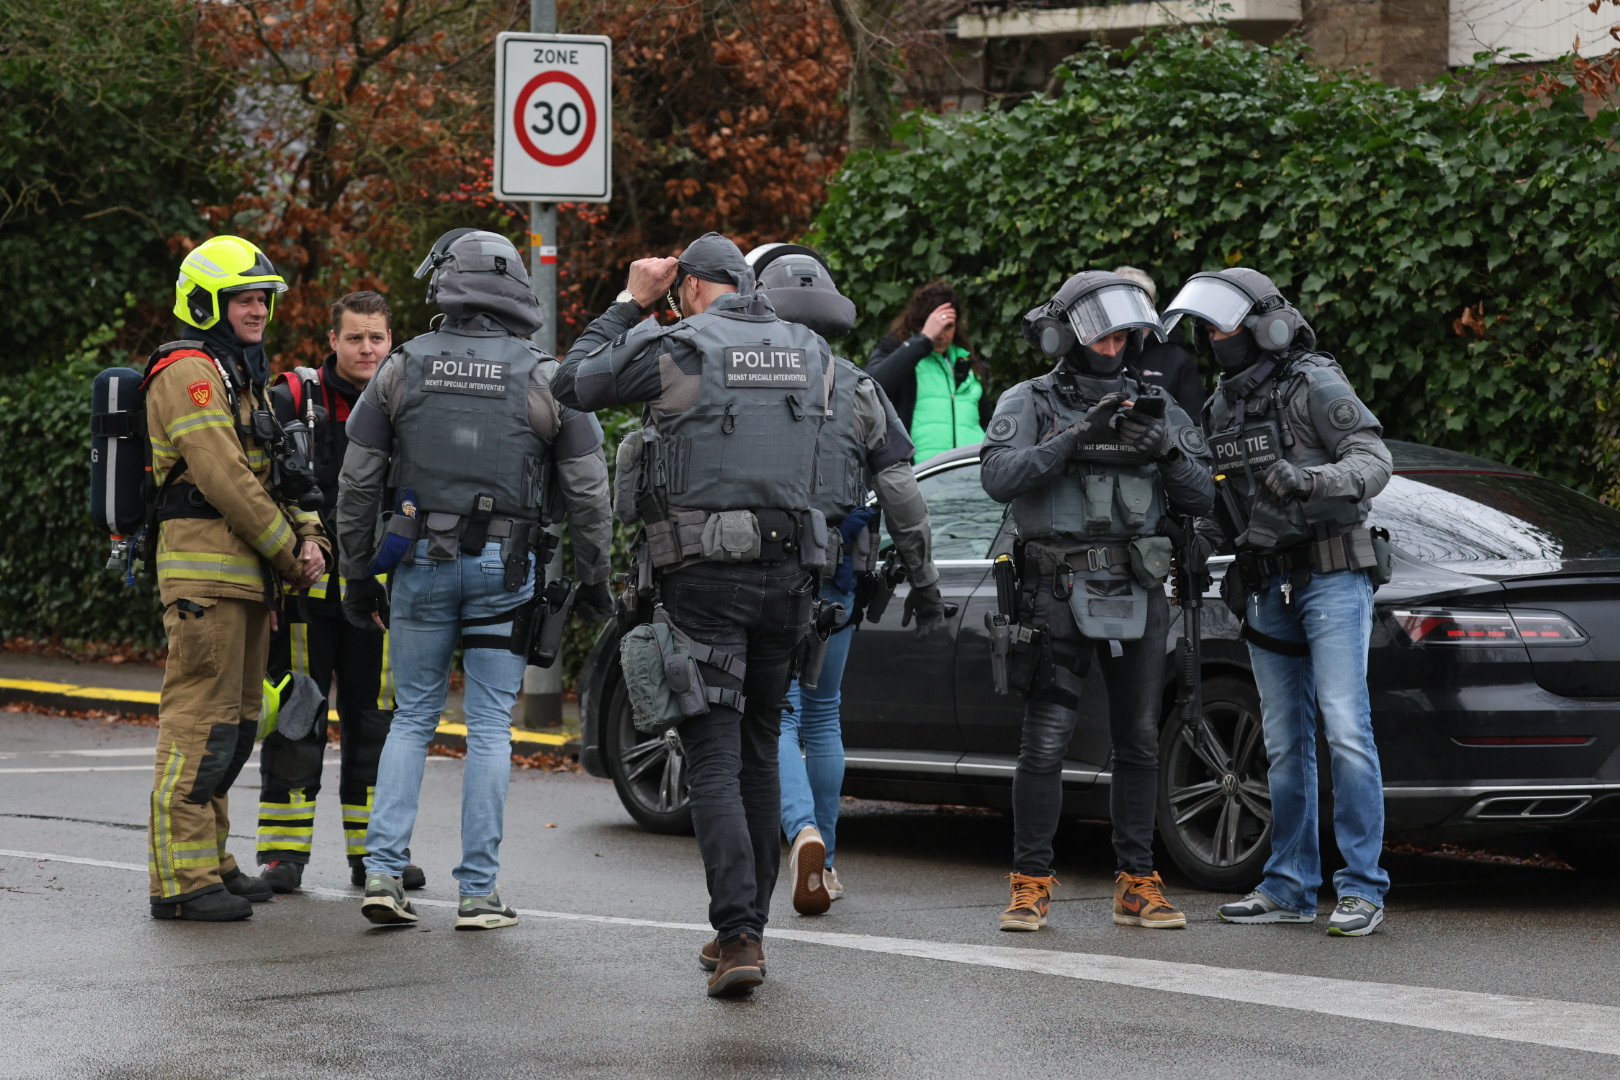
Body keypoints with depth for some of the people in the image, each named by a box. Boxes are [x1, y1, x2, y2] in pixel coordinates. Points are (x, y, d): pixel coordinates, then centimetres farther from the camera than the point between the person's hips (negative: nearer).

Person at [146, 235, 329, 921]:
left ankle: (210, 862, 20)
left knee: (234, 724, 13)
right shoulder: (189, 371, -10)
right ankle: (182, 877, -11)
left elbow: (274, 472, 22)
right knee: (201, 721, -11)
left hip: (248, 576, 10)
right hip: (206, 572, -10)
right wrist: (289, 553, -11)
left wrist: (308, 536, 3)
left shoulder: (243, 377, 22)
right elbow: (225, 478, -17)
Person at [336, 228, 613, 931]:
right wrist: (593, 579, 10)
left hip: (421, 561, 1)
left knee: (412, 718, 12)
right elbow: (587, 491, -1)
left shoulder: (403, 368, 0)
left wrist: (359, 575, 12)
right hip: (504, 567, -1)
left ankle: (384, 871, 2)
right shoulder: (546, 378, -2)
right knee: (490, 727, 4)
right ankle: (478, 892, 3)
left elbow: (358, 483, 3)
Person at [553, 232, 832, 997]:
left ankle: (739, 936, -15)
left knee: (715, 760, -5)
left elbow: (575, 382, 4)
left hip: (705, 577, -5)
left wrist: (630, 302, 12)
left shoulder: (676, 347, -6)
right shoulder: (810, 353, 9)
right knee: (759, 753, 16)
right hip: (788, 569, 5)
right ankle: (745, 925, 22)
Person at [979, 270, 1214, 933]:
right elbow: (999, 477, -15)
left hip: (1138, 597, 4)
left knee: (1139, 744, 6)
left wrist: (1168, 448, -11)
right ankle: (1031, 884, 1)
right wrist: (1076, 438, -21)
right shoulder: (1029, 404, 3)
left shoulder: (1152, 406, 12)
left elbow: (1200, 499, 8)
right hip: (1060, 596, -3)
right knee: (1044, 744, -6)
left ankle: (1136, 884, 14)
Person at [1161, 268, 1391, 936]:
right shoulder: (1222, 404, 13)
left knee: (1345, 729, -12)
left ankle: (1362, 889, -11)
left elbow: (1374, 460, -18)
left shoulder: (1313, 385, -9)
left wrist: (1309, 480, -34)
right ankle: (1290, 888, 14)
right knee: (1286, 743, 9)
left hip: (1331, 576, -7)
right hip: (1265, 585, 7)